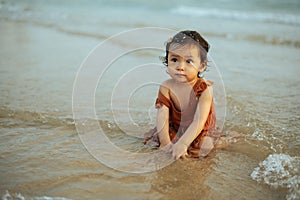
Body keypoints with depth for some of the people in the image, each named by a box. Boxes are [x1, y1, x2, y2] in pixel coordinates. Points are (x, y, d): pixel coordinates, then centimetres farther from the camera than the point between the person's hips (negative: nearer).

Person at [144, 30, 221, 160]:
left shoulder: (204, 88, -26)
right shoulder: (166, 88, -16)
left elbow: (199, 121, -32)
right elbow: (162, 118, -21)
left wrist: (182, 144, -42)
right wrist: (166, 143, -35)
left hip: (200, 133, -3)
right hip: (175, 131, 3)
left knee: (204, 147, -25)